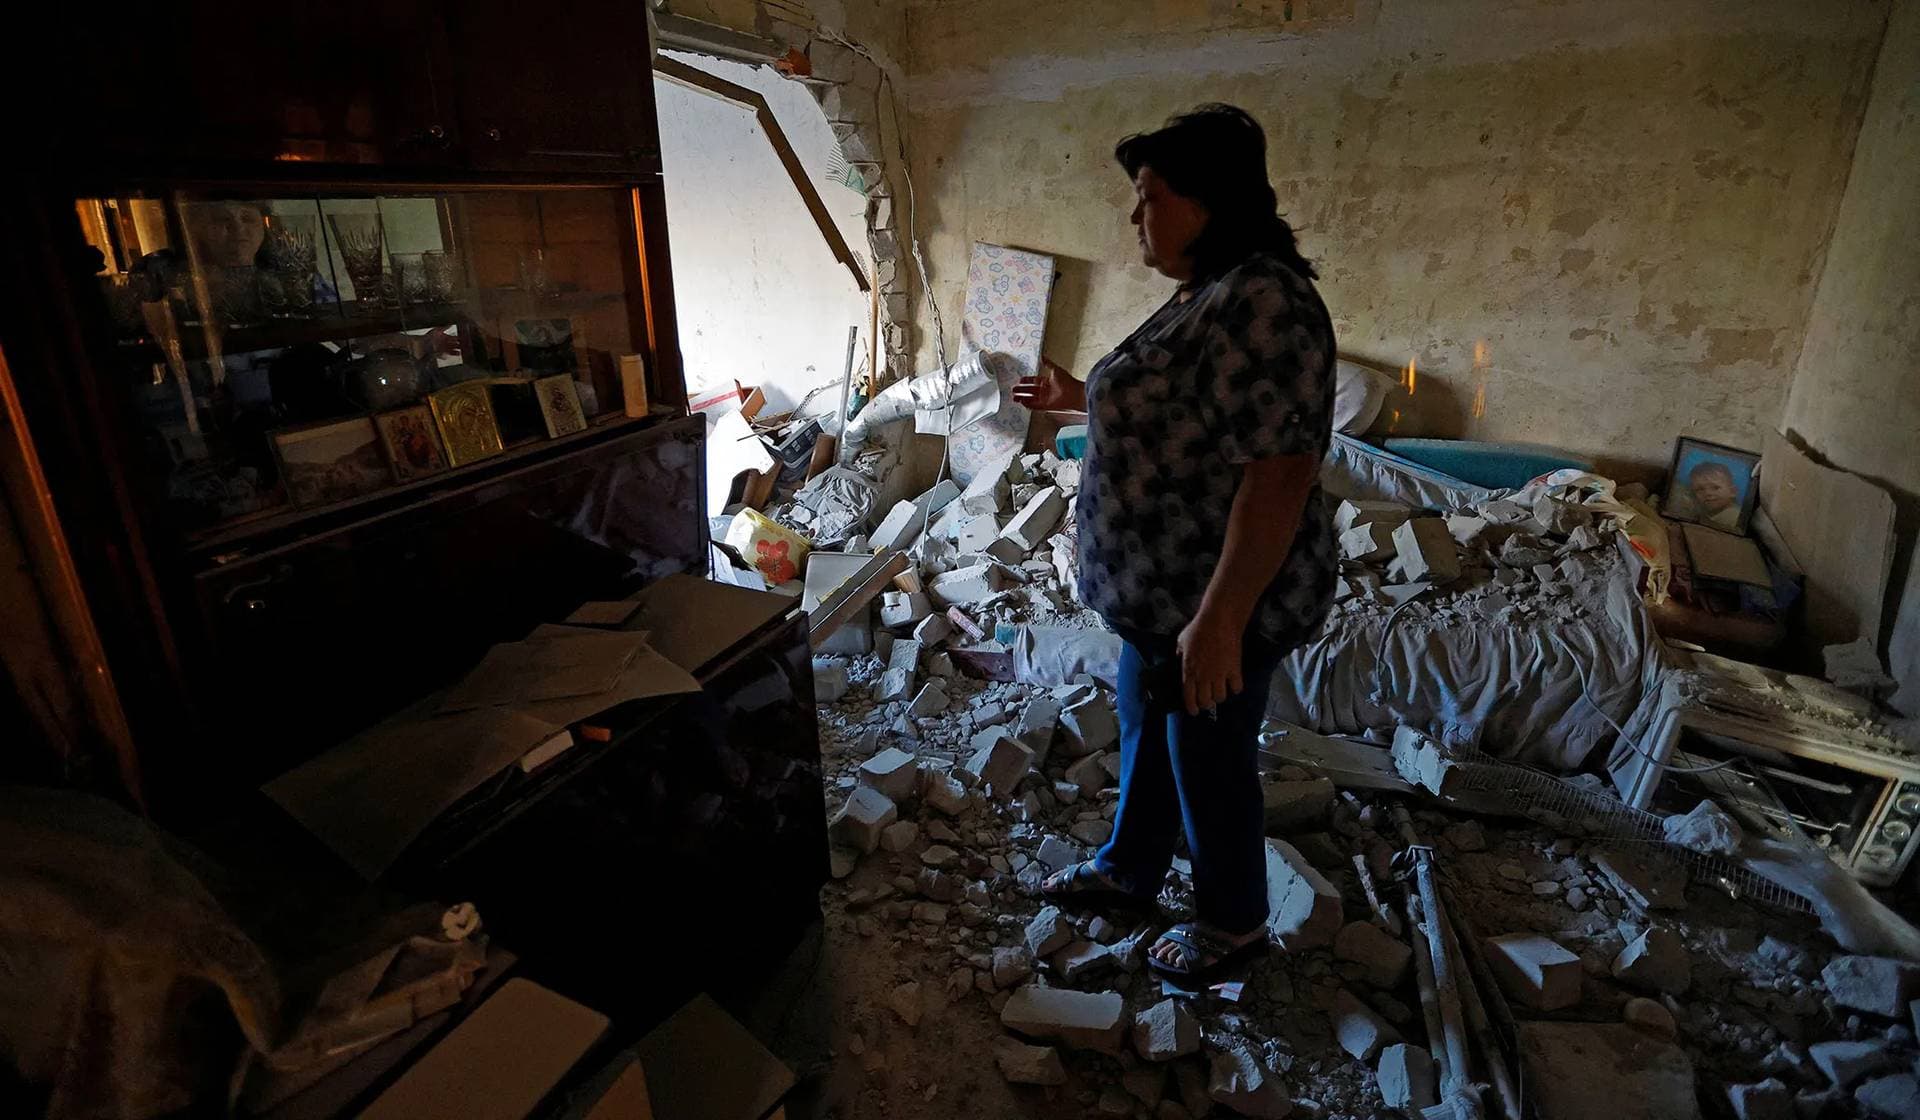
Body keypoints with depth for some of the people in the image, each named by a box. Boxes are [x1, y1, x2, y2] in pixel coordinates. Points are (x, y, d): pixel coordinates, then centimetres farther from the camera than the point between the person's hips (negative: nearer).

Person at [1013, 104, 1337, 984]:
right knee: (1143, 727, 23)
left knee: (1208, 756, 9)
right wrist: (1081, 398, 21)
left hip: (1221, 597, -10)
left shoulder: (1263, 303, -24)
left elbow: (1280, 471, -29)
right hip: (1163, 587, 10)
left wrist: (1220, 618, -29)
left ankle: (1234, 921, 35)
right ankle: (1128, 869, 46)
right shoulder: (1203, 294, 8)